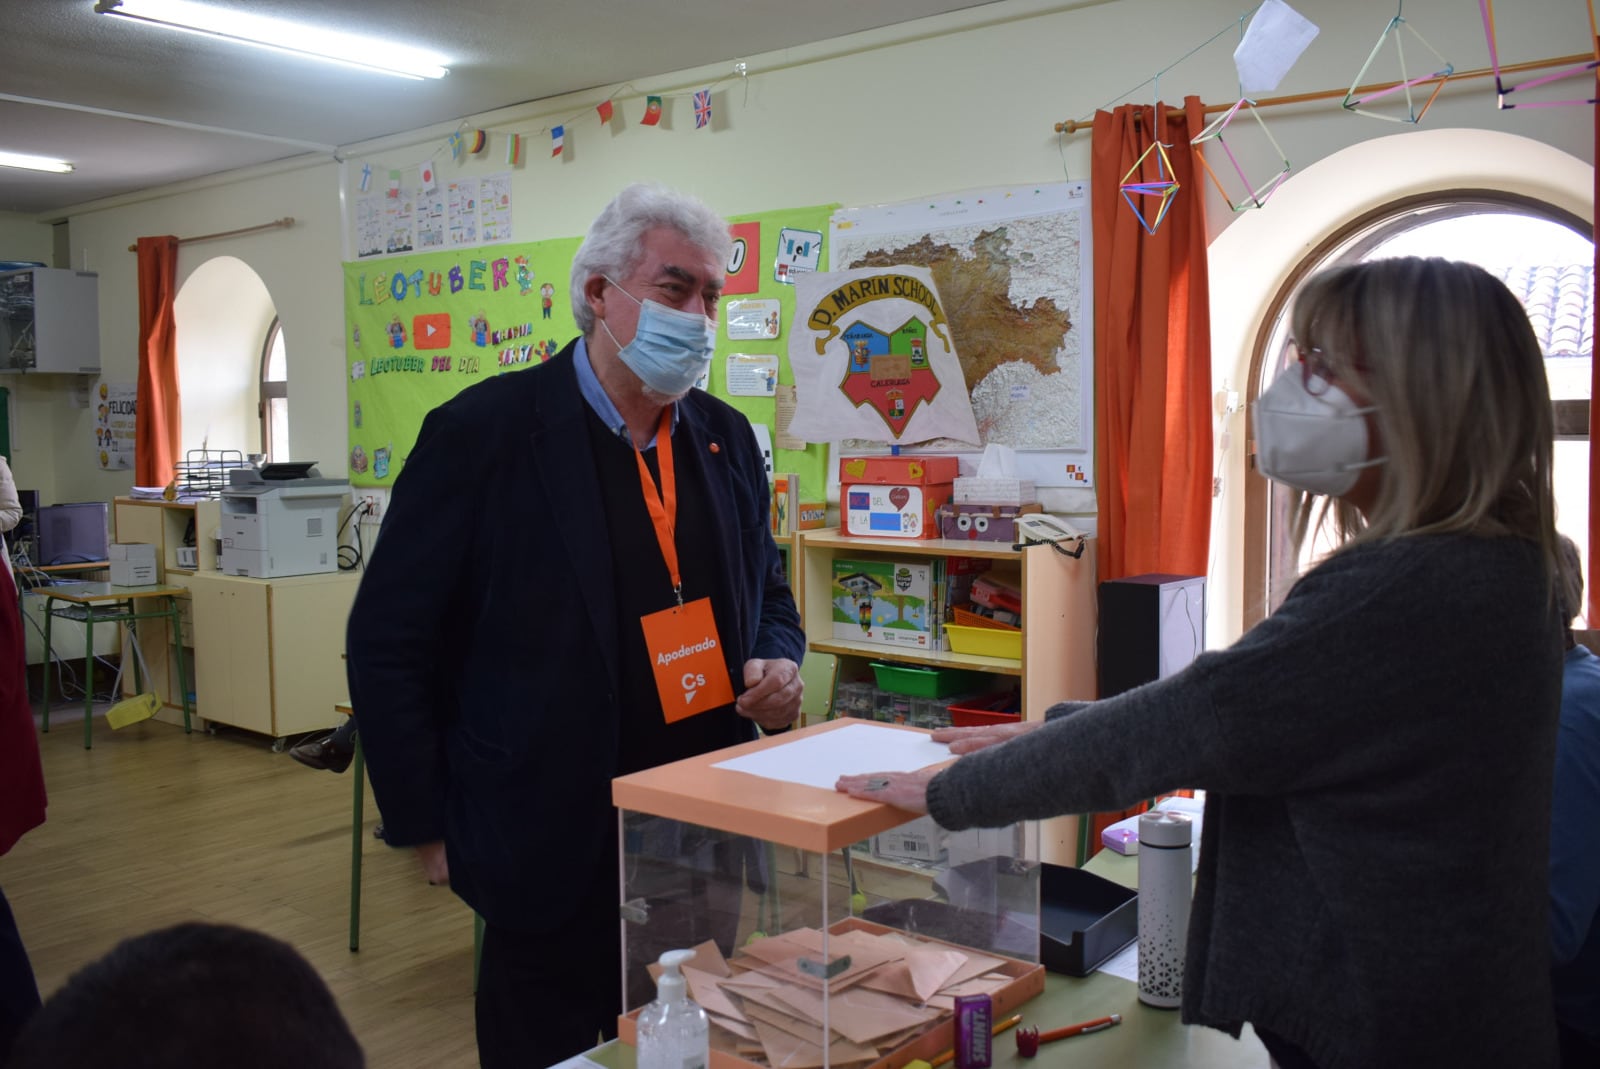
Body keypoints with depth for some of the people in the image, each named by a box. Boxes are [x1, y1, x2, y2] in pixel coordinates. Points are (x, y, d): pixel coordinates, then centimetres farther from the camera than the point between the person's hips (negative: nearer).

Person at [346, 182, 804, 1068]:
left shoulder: (726, 438, 5)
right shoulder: (484, 432, -12)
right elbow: (387, 644, -8)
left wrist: (778, 664, -4)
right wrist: (427, 826, -7)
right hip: (556, 853, -5)